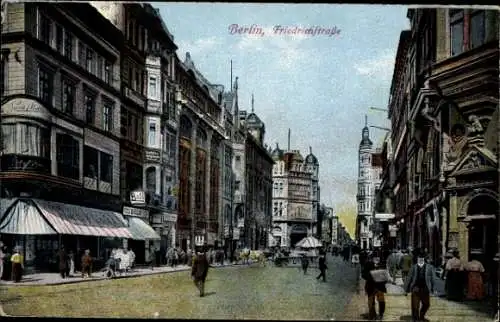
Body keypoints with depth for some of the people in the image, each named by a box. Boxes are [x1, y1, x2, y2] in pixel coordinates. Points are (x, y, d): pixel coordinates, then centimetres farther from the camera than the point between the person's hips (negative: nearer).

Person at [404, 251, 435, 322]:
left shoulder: (429, 267, 2)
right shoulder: (413, 267, -1)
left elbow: (432, 279, 5)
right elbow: (409, 278, 1)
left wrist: (432, 289, 3)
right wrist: (406, 289, 1)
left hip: (425, 289, 2)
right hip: (415, 288, -2)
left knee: (426, 304, 14)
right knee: (415, 306, 0)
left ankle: (421, 316, 39)